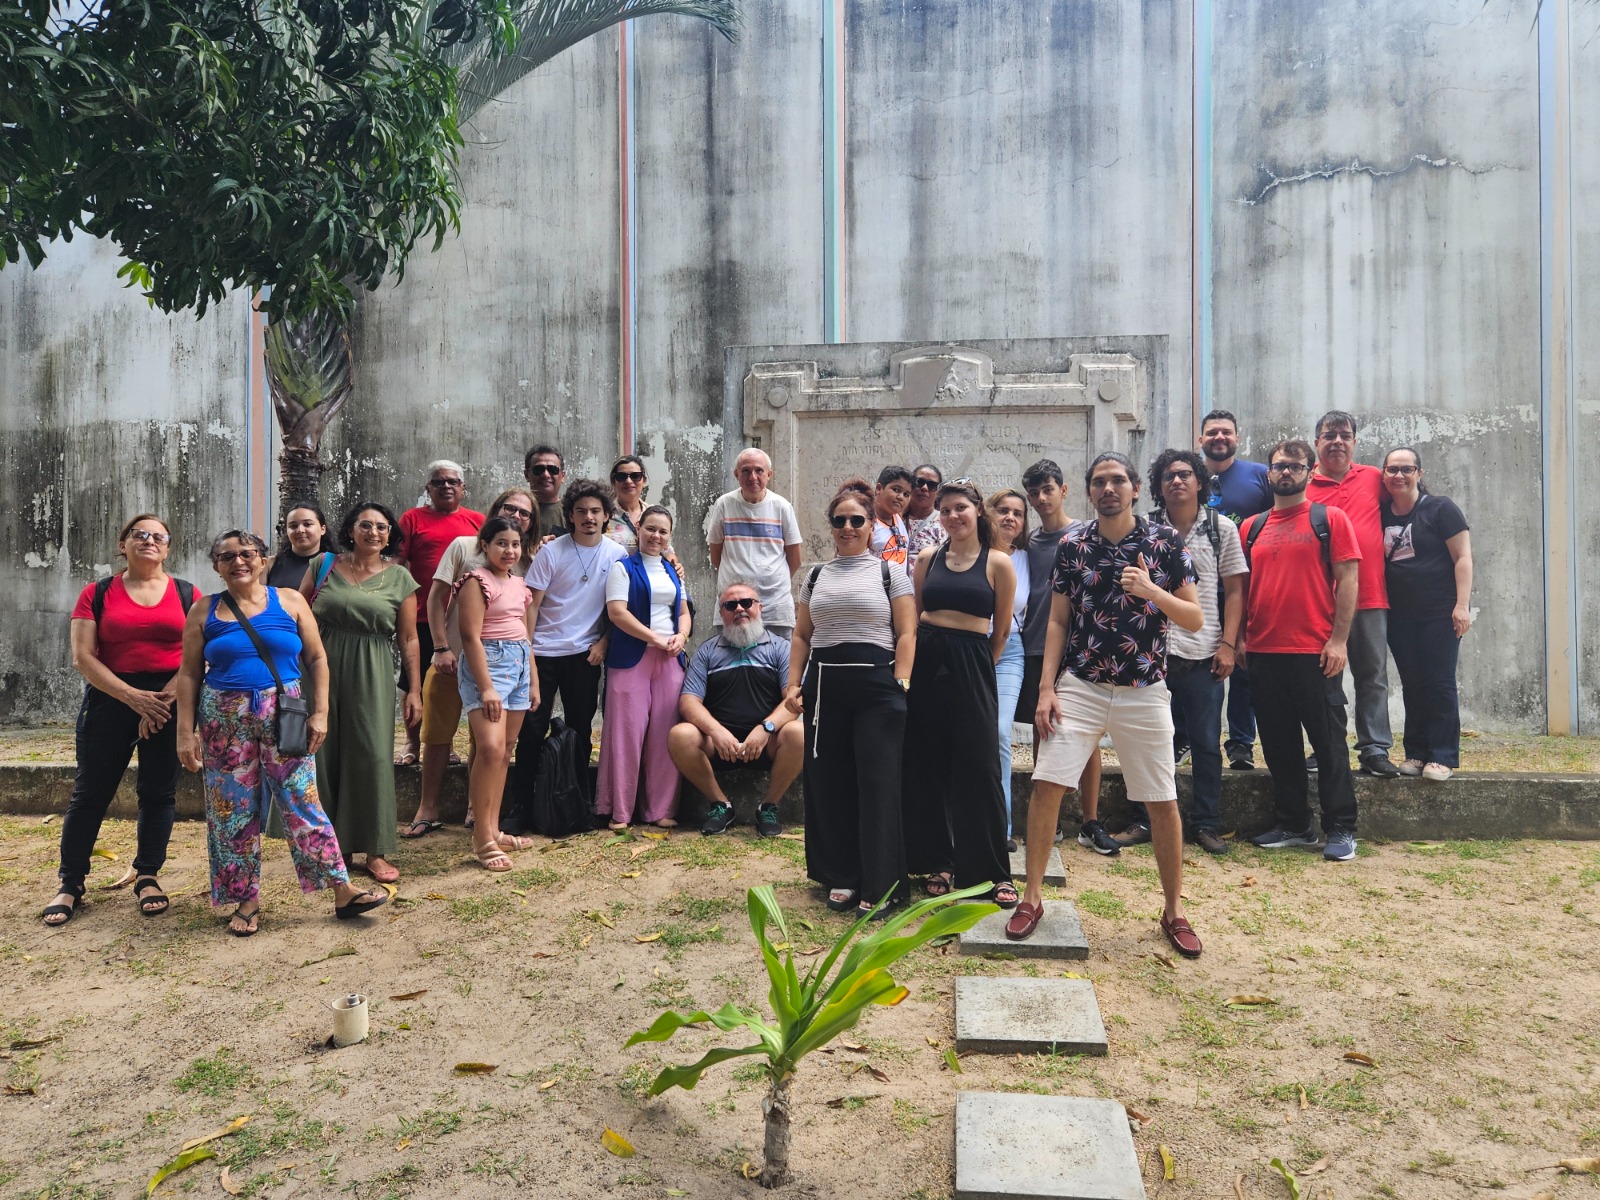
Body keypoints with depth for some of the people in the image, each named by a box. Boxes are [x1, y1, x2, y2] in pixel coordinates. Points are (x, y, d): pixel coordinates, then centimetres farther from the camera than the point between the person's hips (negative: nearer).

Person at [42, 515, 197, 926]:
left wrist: (163, 700, -13)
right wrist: (132, 697, -13)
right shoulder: (97, 594, 5)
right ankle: (70, 884, 14)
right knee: (90, 791, 2)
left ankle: (147, 877, 18)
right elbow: (83, 657, -3)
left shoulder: (187, 594, 5)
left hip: (171, 702, 0)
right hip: (110, 699, 0)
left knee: (158, 792, 4)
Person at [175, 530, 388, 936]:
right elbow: (189, 674, 5)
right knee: (233, 810, 6)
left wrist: (320, 712, -3)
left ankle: (343, 892, 1)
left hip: (284, 715, -1)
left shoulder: (289, 601, 2)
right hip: (225, 720, 1)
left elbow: (317, 660, 4)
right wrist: (186, 732, -1)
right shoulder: (204, 612, 4)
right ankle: (246, 901, 20)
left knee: (302, 802, -3)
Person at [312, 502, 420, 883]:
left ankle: (375, 851, 7)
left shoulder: (399, 578, 2)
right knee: (326, 757, 5)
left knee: (373, 757, -3)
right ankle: (335, 846, 19)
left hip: (372, 675, -1)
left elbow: (408, 639, 3)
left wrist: (415, 690, 0)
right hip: (325, 669, 2)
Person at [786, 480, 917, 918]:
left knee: (878, 784, -4)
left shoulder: (889, 572, 5)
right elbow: (801, 637, 16)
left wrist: (900, 685, -11)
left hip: (876, 685, -4)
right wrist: (793, 684, 5)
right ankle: (841, 877, 19)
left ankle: (881, 886, 4)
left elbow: (906, 635, -1)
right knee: (829, 783, 5)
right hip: (824, 685, 4)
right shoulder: (815, 576, 16)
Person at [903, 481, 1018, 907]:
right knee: (928, 765, 7)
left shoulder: (997, 564, 0)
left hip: (972, 666, -3)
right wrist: (911, 662, 8)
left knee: (979, 767, -2)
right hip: (926, 662, 3)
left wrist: (980, 664, 8)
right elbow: (912, 618, 14)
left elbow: (1001, 630, 6)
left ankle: (993, 872, 8)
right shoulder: (927, 559, 9)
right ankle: (938, 863, 19)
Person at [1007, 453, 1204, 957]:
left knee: (1162, 800, 6)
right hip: (1080, 686, 1)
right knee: (1046, 785, -6)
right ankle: (1031, 898, 8)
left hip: (1145, 691, -1)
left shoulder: (1166, 543, -2)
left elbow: (1194, 620, -2)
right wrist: (1046, 687, -3)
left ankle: (1173, 911, 23)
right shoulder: (1071, 545, 2)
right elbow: (1058, 621, 5)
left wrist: (1152, 591, -20)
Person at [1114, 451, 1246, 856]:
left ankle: (1206, 824, 17)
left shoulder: (1222, 529, 5)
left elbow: (1234, 591, 5)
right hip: (1153, 652, 0)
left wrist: (1228, 644, -4)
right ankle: (1146, 820, 16)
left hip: (1203, 654, 0)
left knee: (1206, 743, 6)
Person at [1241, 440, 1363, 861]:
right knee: (1279, 744, 11)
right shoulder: (1252, 527, 13)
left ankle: (1341, 830, 10)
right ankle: (1293, 824, 22)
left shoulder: (1330, 519, 1)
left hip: (1316, 652, -4)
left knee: (1328, 742, 1)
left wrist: (1339, 639, -12)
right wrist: (1238, 638, 6)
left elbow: (1348, 579, -4)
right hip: (1264, 652, 5)